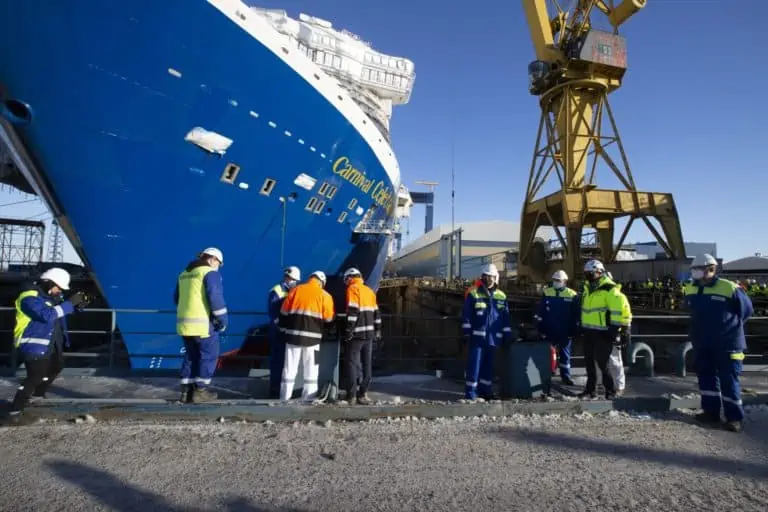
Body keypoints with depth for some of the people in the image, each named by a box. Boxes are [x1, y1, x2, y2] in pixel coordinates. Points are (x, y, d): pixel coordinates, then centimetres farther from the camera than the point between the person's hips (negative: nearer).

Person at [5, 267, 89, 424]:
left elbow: (62, 311, 14)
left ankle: (38, 395, 45)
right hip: (34, 345, -10)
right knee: (35, 377, -14)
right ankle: (15, 410, -2)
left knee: (56, 367, 25)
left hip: (51, 344, 10)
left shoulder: (51, 295, 5)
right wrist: (70, 303, -32)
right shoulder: (30, 298, -23)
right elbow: (48, 315, -35)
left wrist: (78, 305, -7)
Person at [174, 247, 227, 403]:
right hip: (204, 323, -8)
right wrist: (223, 319, -12)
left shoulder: (184, 274, 17)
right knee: (208, 356, 5)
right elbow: (215, 297, -20)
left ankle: (186, 391, 16)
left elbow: (177, 298, 22)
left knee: (191, 356, 16)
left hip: (185, 323, 8)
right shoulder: (210, 273, -9)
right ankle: (200, 391, 7)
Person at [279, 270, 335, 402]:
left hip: (293, 334, 2)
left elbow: (284, 312, 7)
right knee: (311, 368, 9)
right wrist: (322, 330, 22)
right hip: (312, 336, -2)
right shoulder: (324, 295, -1)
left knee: (290, 366, 10)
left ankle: (285, 396, 14)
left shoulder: (295, 290, 5)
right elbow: (329, 319, 2)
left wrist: (283, 330, 16)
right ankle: (308, 396, 11)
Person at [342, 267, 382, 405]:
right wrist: (377, 331, 18)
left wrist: (348, 330, -16)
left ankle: (351, 396, -1)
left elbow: (352, 311, -16)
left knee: (352, 363, -1)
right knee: (366, 364, 10)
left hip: (357, 334, -7)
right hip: (369, 333, 7)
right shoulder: (369, 291, 16)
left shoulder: (352, 289, -6)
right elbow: (376, 312, 16)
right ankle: (363, 394, 13)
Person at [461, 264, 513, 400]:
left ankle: (485, 389, 25)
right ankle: (470, 391, 4)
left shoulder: (502, 296, 10)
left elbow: (506, 317, 12)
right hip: (477, 336, -4)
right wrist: (467, 332, -8)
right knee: (475, 364, -3)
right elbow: (466, 315, -4)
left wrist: (507, 335, 8)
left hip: (493, 337, 4)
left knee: (488, 364, 13)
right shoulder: (474, 294, -3)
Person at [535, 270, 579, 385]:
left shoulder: (572, 295, -3)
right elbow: (540, 312, 3)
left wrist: (572, 331, -2)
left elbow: (575, 316, 1)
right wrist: (541, 329, -1)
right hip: (549, 331, 1)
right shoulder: (547, 293, 1)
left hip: (564, 332, -1)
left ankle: (566, 376, 22)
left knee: (565, 354, 11)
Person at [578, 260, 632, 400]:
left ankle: (611, 391, 13)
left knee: (602, 363, -3)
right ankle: (590, 389, 23)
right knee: (589, 362, 13)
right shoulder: (588, 289, 13)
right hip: (589, 332, 8)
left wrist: (623, 330, -19)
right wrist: (582, 326, 24)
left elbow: (622, 309, -19)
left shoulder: (609, 289, -15)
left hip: (603, 333, -8)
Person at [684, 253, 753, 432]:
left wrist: (730, 325, 2)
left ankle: (734, 417, 11)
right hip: (702, 344, 6)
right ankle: (711, 411, 25)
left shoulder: (729, 288, -14)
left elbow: (746, 309, -2)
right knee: (706, 377, 13)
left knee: (729, 380, 0)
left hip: (727, 344, -6)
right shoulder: (690, 289, 4)